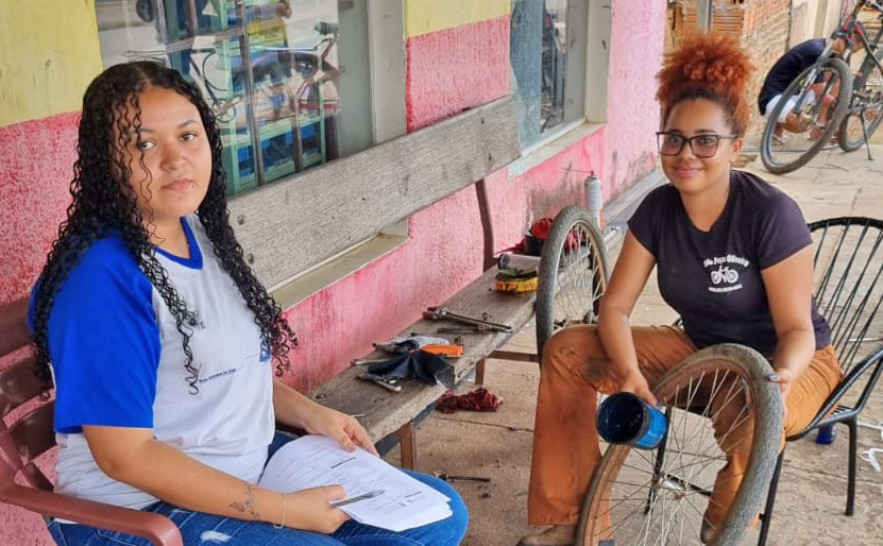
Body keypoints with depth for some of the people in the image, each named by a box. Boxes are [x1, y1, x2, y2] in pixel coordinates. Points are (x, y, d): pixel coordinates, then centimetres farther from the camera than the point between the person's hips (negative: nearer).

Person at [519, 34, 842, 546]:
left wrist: (780, 377, -43)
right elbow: (616, 307, -12)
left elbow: (797, 329, -21)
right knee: (567, 351, -10)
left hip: (785, 361, -5)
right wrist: (631, 374, -31)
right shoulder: (658, 209, -11)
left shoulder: (772, 214, -25)